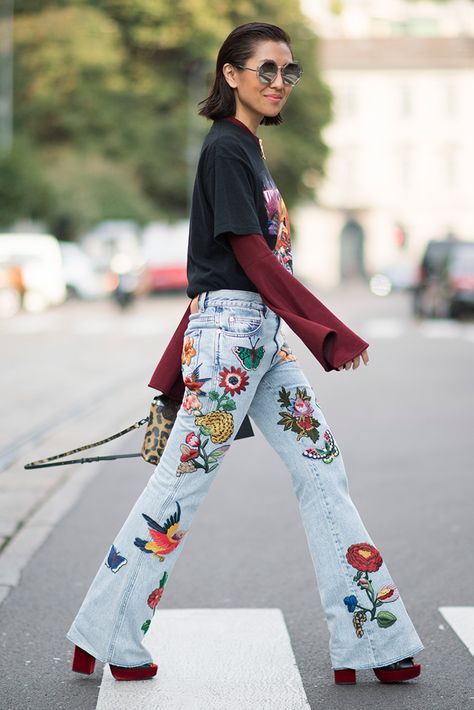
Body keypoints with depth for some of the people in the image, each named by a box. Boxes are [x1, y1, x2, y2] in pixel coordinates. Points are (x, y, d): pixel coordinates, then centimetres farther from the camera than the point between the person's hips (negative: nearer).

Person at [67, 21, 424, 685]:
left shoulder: (247, 149, 17)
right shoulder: (226, 148, -11)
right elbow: (254, 257, -16)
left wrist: (175, 372, 20)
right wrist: (335, 335, -14)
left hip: (261, 335, 9)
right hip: (230, 329, -9)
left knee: (323, 468, 6)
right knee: (183, 481, -3)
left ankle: (371, 642, 11)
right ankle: (102, 641, 10)